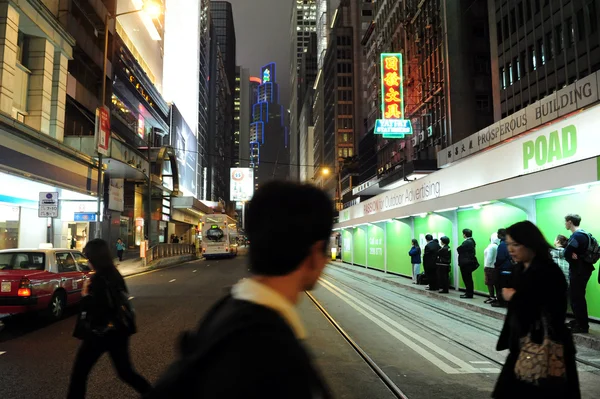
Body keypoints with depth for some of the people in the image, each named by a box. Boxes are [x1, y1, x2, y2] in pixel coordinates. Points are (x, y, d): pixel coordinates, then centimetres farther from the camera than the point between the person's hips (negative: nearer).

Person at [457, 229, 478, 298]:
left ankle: (469, 294, 4)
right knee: (468, 279, 16)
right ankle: (469, 292, 25)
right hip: (469, 262, 10)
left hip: (466, 263, -10)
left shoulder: (467, 242, -20)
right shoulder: (471, 241, 12)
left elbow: (459, 249, -21)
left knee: (467, 279, -2)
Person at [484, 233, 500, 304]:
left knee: (490, 283, -1)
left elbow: (489, 257, -17)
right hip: (495, 266, 7)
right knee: (496, 283, 10)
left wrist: (486, 266, -10)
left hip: (490, 267, -7)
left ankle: (492, 297, -1)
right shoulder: (497, 246, 3)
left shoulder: (491, 246, -16)